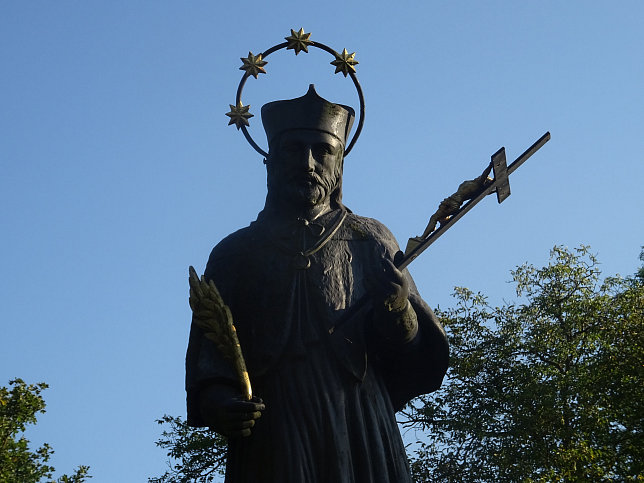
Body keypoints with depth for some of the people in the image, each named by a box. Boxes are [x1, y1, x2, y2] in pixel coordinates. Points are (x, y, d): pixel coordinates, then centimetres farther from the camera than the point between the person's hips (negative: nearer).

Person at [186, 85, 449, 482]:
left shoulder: (369, 242, 13)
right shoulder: (234, 253, 14)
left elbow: (417, 360, 7)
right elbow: (207, 346, 5)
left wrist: (400, 311, -15)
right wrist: (214, 400, -17)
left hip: (359, 436, 0)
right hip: (271, 443, 0)